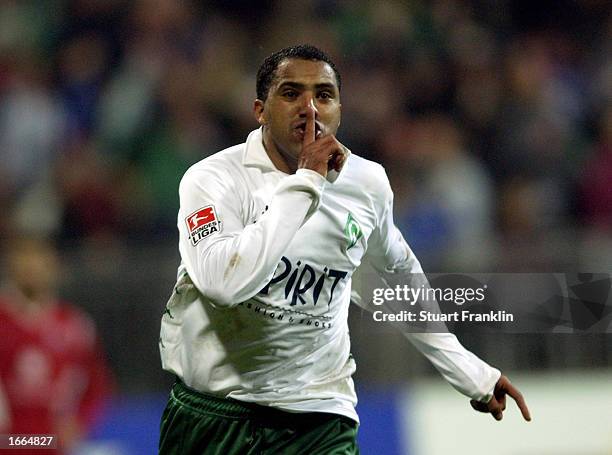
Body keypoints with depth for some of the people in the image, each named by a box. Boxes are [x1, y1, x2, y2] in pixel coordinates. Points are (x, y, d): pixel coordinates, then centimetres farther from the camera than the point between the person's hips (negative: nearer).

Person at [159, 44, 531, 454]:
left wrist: (470, 374, 21)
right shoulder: (213, 178, -12)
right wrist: (304, 181, -25)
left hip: (316, 418, 3)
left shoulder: (368, 183, 2)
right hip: (210, 415, -3)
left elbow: (400, 275, 20)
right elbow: (223, 283, -29)